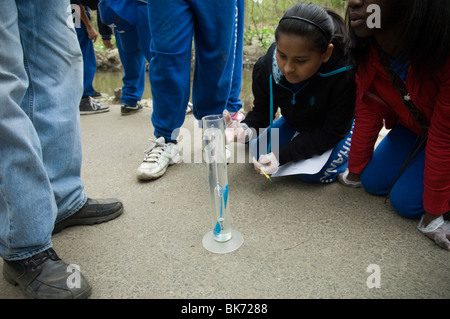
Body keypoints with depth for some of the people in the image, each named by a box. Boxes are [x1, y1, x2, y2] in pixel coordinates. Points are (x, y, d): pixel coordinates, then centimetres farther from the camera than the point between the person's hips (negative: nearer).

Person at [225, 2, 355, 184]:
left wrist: (282, 155, -39)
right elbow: (261, 112, -13)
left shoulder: (345, 75, -38)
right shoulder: (265, 68, -25)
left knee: (312, 173, -25)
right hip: (296, 124, 5)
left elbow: (331, 133, -31)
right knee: (258, 152, -4)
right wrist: (247, 129, -38)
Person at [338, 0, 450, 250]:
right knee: (374, 182, 1)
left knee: (406, 201, -13)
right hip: (414, 125, 6)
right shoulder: (367, 51, -20)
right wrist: (355, 172, -4)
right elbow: (367, 114, -12)